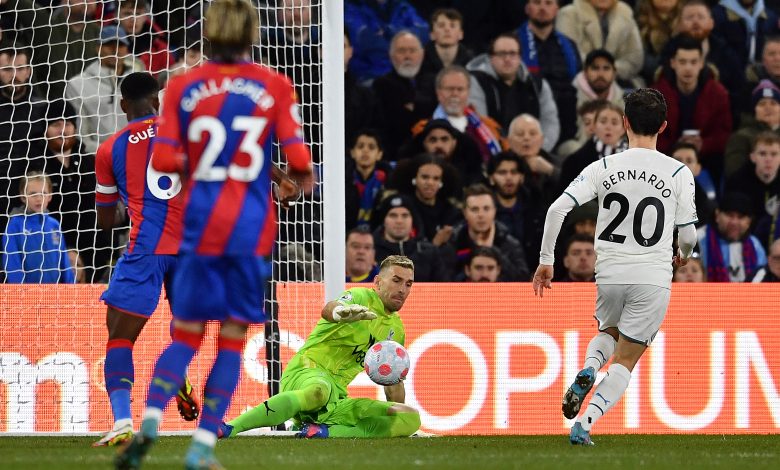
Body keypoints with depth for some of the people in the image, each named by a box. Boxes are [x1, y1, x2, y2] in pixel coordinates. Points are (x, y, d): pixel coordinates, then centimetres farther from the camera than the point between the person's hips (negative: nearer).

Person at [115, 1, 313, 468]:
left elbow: (163, 160, -6)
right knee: (233, 339, 7)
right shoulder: (275, 86, -2)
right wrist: (304, 178, 14)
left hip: (200, 221, 1)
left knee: (186, 335, 10)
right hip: (252, 227, -1)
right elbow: (298, 158, -8)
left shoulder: (183, 86, 0)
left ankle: (150, 420, -13)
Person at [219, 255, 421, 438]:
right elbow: (328, 309, -28)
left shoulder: (396, 329, 21)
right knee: (319, 391, -45)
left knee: (412, 419, -13)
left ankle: (326, 431, -27)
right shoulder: (362, 297, -2)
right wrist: (340, 311, -53)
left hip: (338, 398, 7)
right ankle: (230, 429, -46)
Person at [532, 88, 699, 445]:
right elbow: (688, 234, -1)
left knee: (608, 333, 30)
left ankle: (587, 370, -2)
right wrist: (683, 255, 23)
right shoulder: (678, 173, -4)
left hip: (609, 275, 2)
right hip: (654, 278, -2)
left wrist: (546, 261, 1)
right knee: (625, 361, 8)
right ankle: (584, 423, -10)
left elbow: (557, 209, -9)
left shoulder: (603, 168, -1)